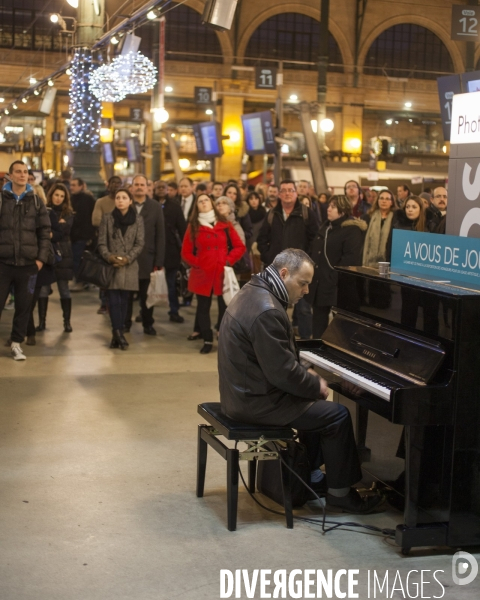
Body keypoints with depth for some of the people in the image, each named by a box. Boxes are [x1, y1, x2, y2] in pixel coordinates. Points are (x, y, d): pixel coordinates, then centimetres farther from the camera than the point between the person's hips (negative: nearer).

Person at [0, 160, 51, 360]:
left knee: (23, 305, 6)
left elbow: (45, 231, 7)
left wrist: (42, 258, -1)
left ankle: (16, 343, 18)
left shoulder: (36, 202, 8)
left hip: (28, 263, 2)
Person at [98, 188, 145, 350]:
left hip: (129, 266, 1)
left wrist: (128, 258, -12)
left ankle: (117, 335, 11)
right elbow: (102, 242, 2)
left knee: (123, 300, 5)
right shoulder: (107, 218, 3)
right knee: (114, 300, -9)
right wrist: (109, 256, -16)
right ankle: (119, 334, -9)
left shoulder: (137, 219, 3)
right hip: (111, 265, -1)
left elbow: (140, 243, 1)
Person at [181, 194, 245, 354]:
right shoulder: (193, 227, 6)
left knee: (225, 307, 2)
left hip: (222, 273, 0)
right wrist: (197, 263, -7)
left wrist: (229, 261, -6)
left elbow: (240, 246, 5)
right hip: (202, 273, 0)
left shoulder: (225, 225, 6)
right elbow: (186, 252, 6)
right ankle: (207, 340, 12)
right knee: (203, 307, 4)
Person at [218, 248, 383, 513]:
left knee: (315, 404, 25)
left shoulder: (255, 292, 7)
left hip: (245, 390, 10)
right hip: (256, 401, -10)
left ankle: (312, 478, 31)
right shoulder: (267, 312, -26)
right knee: (338, 415, -3)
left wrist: (306, 374, 8)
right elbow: (282, 372, -24)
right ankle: (340, 492, 11)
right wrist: (316, 385, -8)